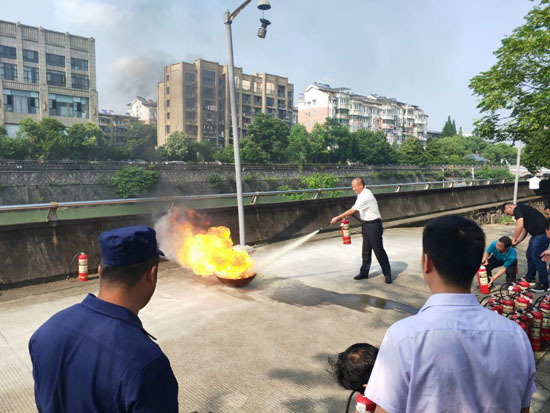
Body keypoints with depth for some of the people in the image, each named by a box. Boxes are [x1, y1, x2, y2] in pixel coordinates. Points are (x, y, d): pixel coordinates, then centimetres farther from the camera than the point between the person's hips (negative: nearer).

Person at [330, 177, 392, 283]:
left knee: (379, 250, -2)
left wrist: (337, 218, -16)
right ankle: (364, 272, 24)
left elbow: (352, 210, -22)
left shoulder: (366, 196, -23)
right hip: (366, 225, 9)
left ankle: (387, 274, 9)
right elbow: (354, 209, 15)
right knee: (366, 250, 14)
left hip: (373, 225, -9)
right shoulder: (361, 195, 7)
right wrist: (346, 216, 0)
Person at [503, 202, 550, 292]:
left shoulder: (517, 209, -8)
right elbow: (524, 231, 22)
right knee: (529, 254, 17)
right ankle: (530, 277, 32)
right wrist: (515, 243, 15)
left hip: (542, 233, -10)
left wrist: (513, 239, -10)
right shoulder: (522, 211, 21)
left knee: (537, 257, -6)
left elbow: (520, 225, -22)